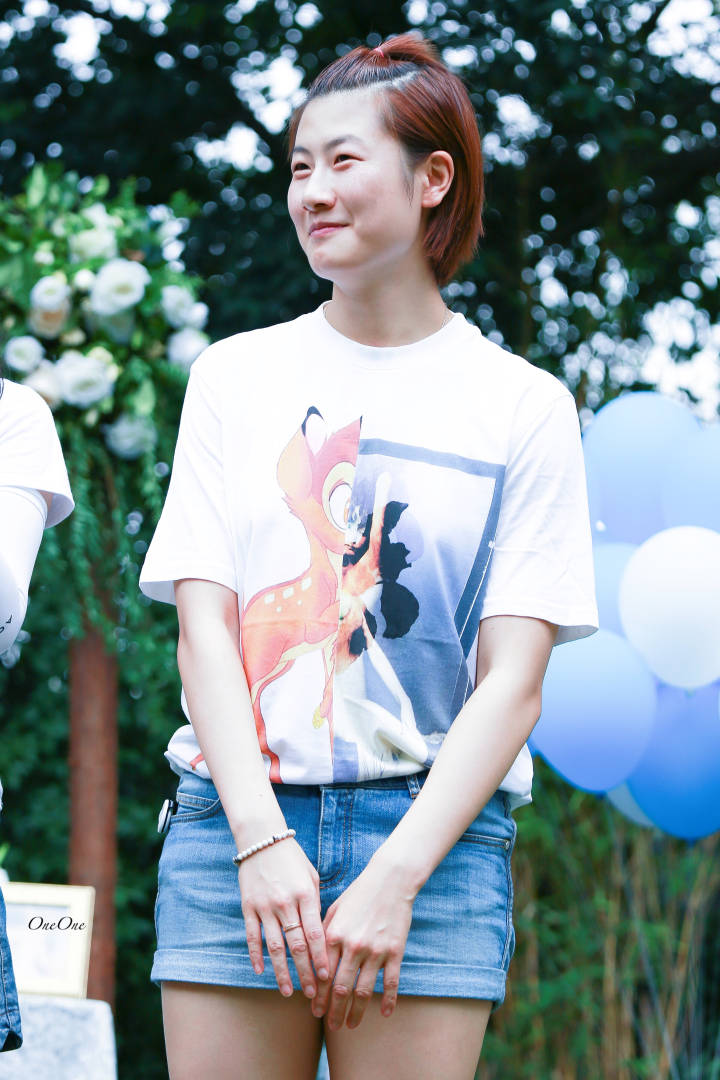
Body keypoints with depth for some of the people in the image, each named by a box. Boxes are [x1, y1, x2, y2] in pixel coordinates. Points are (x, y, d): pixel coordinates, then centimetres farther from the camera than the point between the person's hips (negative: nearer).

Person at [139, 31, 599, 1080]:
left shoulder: (524, 405, 5)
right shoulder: (236, 375, 11)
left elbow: (513, 681, -1)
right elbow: (203, 625, 3)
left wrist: (395, 877, -13)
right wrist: (261, 837, -10)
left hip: (433, 827, -1)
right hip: (236, 816, 2)